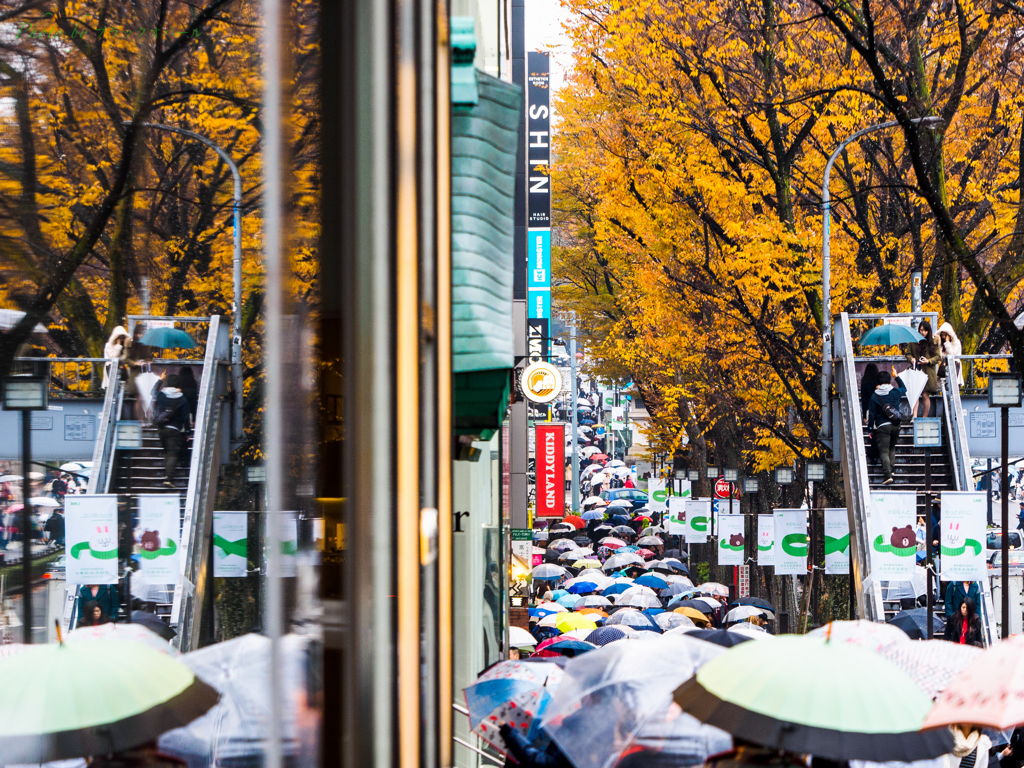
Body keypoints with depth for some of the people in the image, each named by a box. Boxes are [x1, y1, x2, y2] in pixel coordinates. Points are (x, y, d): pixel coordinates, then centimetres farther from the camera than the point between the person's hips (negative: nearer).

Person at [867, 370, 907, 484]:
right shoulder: (896, 392, 2)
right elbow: (904, 388, 28)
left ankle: (888, 474, -17)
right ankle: (891, 468, 16)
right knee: (892, 447, 23)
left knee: (884, 451, -6)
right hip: (895, 425, 4)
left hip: (882, 426, -3)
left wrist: (870, 429, 6)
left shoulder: (875, 396, -4)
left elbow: (871, 414, -2)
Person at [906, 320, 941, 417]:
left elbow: (938, 356, 5)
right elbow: (908, 353, 14)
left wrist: (928, 361, -11)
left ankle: (925, 417, 10)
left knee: (925, 395, 0)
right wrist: (911, 358, -9)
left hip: (928, 372, -1)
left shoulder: (933, 342, 4)